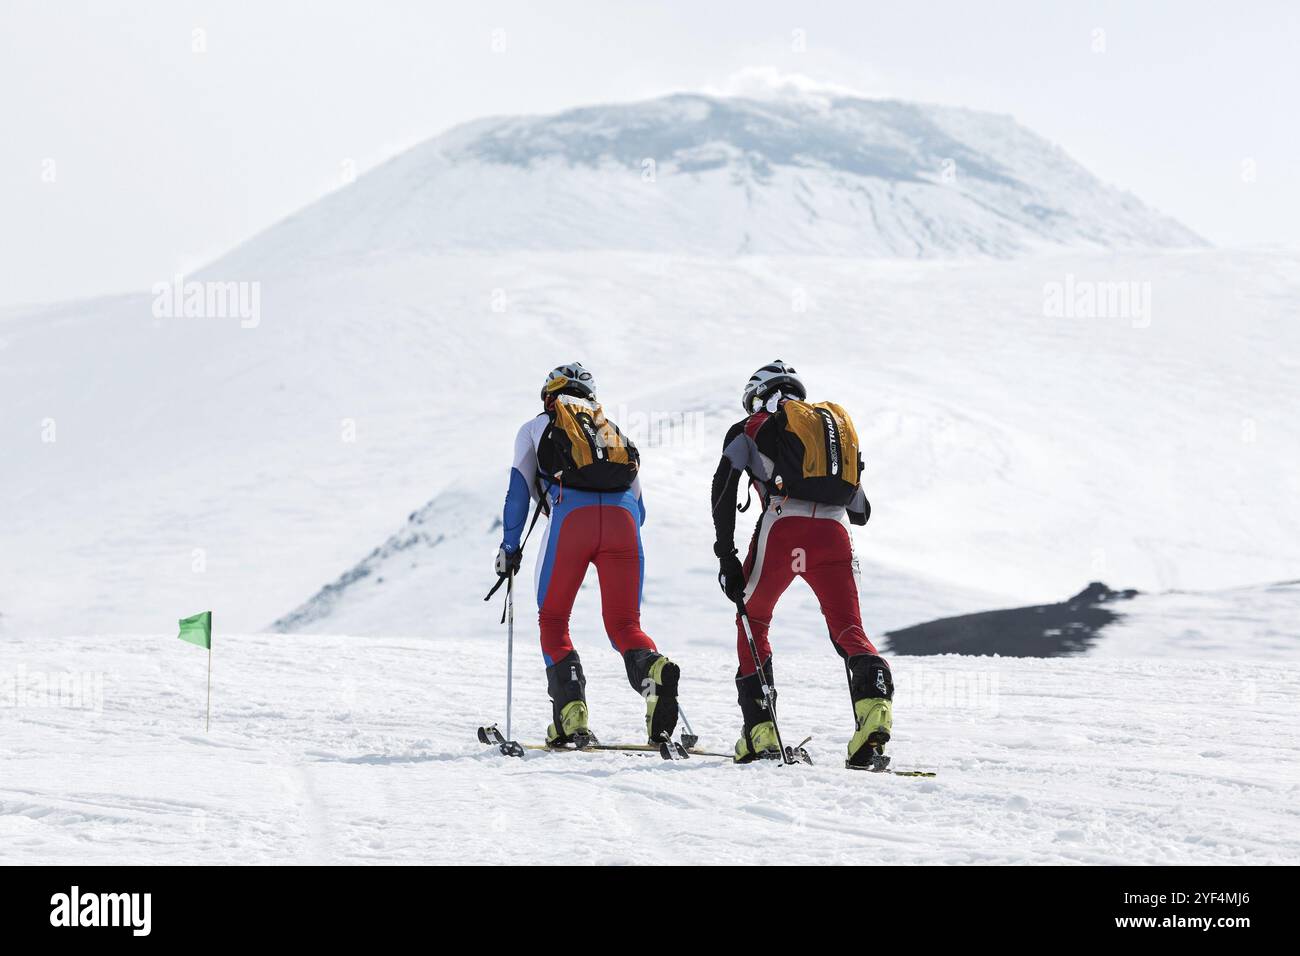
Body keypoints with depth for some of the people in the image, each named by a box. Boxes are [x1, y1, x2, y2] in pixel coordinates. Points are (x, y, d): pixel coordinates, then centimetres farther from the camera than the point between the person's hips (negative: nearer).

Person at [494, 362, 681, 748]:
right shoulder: (614, 433, 35)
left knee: (553, 621, 12)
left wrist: (510, 547, 23)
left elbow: (519, 489, 17)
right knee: (624, 625, 6)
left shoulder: (536, 427, 27)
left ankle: (572, 717, -8)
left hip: (571, 515, -3)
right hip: (623, 517, 3)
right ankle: (653, 668, -29)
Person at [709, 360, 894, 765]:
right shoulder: (839, 425, 30)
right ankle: (874, 699, -30)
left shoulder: (751, 429, 19)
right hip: (834, 532, 2)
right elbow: (861, 511, 29)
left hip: (782, 528, -2)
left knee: (752, 622, 18)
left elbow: (724, 487, 4)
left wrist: (726, 555, 3)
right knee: (849, 630, 1)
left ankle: (760, 731, 10)